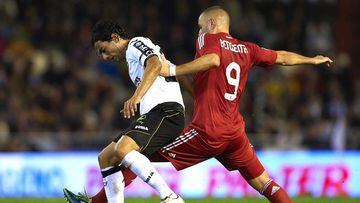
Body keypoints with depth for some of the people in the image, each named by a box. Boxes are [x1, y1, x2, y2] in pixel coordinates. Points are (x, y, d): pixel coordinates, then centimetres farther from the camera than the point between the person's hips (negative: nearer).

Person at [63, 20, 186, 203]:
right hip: (152, 114, 11)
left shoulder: (136, 44, -1)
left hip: (165, 110, -11)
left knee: (122, 149, -30)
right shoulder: (132, 56, 29)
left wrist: (136, 97, -35)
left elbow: (155, 65, -23)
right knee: (106, 158, 11)